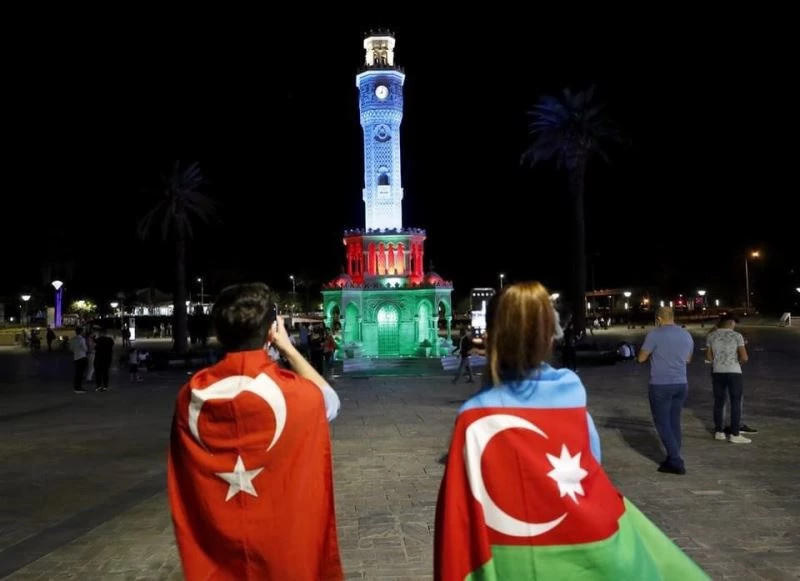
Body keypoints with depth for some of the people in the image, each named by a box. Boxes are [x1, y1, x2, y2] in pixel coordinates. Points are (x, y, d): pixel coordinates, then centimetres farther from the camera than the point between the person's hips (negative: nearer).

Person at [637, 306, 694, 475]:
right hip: (681, 384, 6)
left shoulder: (655, 334, -12)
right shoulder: (687, 335, 8)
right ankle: (673, 460, 20)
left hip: (660, 385, -6)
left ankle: (676, 462, -4)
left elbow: (641, 358, -5)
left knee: (663, 424, 0)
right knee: (674, 423, 15)